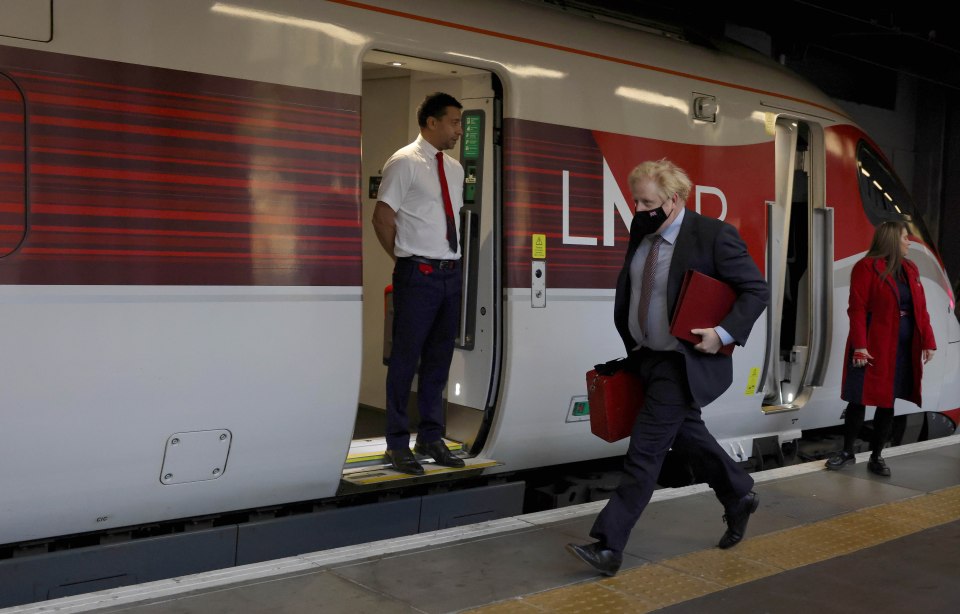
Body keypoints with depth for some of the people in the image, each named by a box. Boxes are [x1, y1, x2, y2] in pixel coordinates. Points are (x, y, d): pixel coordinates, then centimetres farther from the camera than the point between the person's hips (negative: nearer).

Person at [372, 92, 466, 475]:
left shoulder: (454, 168, 14)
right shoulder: (404, 163, -7)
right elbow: (382, 217, -8)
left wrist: (452, 260, 12)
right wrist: (404, 258, -2)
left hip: (451, 274, 7)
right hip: (418, 275, -7)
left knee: (439, 359, 13)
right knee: (406, 359, 0)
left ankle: (431, 437, 24)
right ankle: (397, 443, 11)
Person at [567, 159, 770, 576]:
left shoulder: (713, 235, -16)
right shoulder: (640, 231, 3)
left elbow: (757, 290, -11)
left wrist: (724, 334, -23)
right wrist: (630, 341, 12)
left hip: (684, 364, -8)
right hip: (645, 357, 8)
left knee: (645, 452, -7)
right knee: (687, 435, 21)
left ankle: (608, 547, -3)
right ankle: (739, 499, 44)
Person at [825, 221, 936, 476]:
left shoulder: (910, 269, 12)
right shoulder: (867, 267, -8)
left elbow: (920, 308, 12)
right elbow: (857, 309, -13)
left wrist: (928, 341, 5)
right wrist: (859, 346, -19)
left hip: (903, 349, 6)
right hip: (872, 347, -6)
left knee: (887, 403, 8)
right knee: (859, 400, 1)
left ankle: (876, 457, 18)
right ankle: (847, 452, 16)